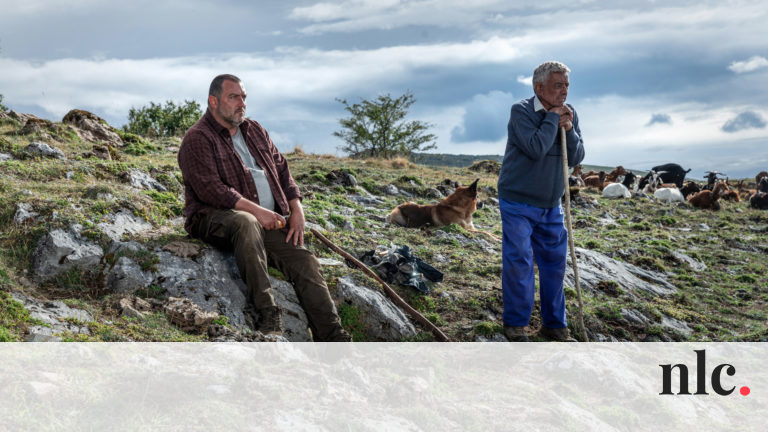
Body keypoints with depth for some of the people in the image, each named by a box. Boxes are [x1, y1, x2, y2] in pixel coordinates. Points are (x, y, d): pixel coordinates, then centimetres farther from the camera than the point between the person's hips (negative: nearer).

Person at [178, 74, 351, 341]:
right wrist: (256, 210, -21)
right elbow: (210, 189, -15)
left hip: (266, 221, 6)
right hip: (215, 219, -6)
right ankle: (267, 315, -43)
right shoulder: (198, 139, -3)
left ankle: (333, 337, -22)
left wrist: (296, 209, 4)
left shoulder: (254, 131, 21)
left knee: (304, 259, -16)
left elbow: (281, 169, 21)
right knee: (245, 222, -41)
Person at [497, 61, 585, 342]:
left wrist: (569, 130, -14)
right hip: (518, 204, -6)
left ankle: (554, 325, 18)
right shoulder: (521, 111, -14)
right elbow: (536, 148, -27)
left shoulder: (569, 114, 5)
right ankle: (515, 324, 7)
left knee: (555, 263, 7)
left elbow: (576, 159, 2)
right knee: (518, 262, -6)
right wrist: (552, 117, -17)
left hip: (551, 207, 6)